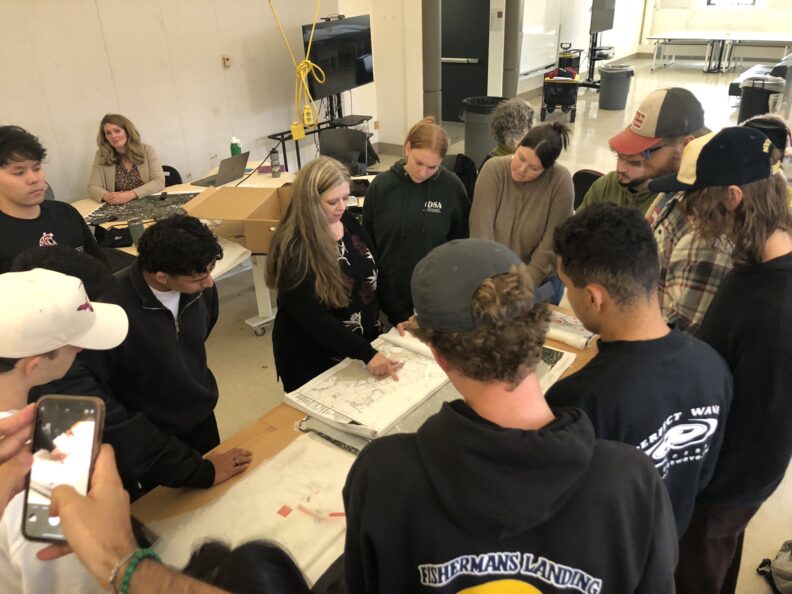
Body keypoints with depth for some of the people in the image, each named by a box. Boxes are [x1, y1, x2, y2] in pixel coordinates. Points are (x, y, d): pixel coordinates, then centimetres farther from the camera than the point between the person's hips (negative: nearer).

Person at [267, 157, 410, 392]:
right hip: (314, 360, -6)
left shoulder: (347, 221, -3)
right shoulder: (293, 249, -24)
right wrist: (366, 354, -32)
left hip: (365, 342, 7)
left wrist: (399, 318, -6)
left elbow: (375, 273, 6)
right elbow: (312, 317, -27)